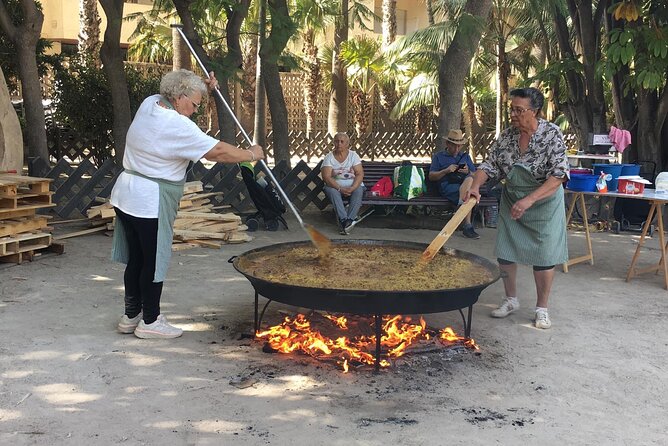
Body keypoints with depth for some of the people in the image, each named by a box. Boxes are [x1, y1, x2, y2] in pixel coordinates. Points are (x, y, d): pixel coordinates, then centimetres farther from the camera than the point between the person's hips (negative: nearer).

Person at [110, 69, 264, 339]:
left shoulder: (150, 103, 4)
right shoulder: (177, 126, -21)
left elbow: (176, 95, 27)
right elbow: (217, 151, -20)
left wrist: (204, 87, 12)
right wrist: (251, 154, -6)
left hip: (126, 196, 9)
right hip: (150, 202, -9)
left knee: (136, 258, 17)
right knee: (154, 261, 4)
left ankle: (131, 315, 27)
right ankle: (150, 321, 15)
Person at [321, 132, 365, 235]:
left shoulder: (353, 155, 5)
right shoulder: (329, 158, 2)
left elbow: (360, 174, -5)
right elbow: (326, 177, -10)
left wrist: (352, 188, -23)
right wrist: (340, 189, -24)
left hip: (353, 185, 0)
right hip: (336, 185, 0)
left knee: (359, 191, -33)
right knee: (331, 191, -34)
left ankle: (349, 220, -41)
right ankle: (344, 219, -46)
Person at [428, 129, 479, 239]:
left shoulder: (465, 156, 30)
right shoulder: (439, 157, 20)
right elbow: (431, 176, 11)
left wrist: (468, 172, -1)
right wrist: (446, 171, -5)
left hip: (466, 184, 3)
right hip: (448, 187, -3)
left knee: (469, 179, -36)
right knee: (468, 196, -35)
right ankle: (467, 226, -38)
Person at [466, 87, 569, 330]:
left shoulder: (552, 134, -19)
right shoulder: (507, 135, -5)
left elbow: (558, 175, -24)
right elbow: (489, 164, -1)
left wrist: (529, 200, -32)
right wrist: (475, 185, -21)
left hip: (544, 201, -4)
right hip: (511, 200, 5)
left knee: (543, 256, 0)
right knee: (505, 252, 7)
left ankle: (542, 308, 15)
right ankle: (511, 300, 26)